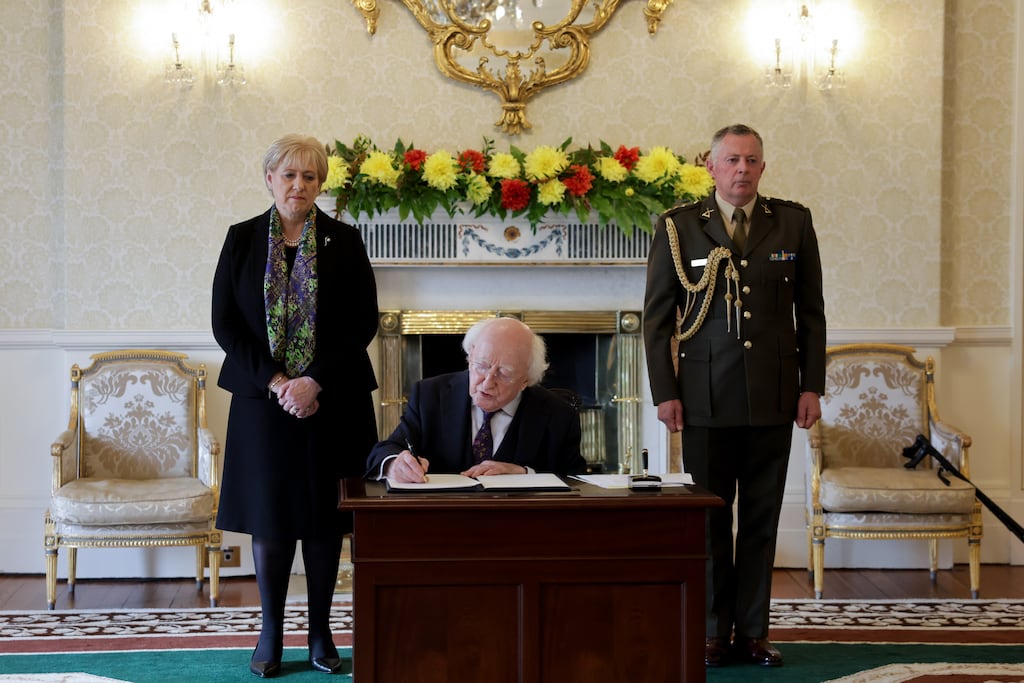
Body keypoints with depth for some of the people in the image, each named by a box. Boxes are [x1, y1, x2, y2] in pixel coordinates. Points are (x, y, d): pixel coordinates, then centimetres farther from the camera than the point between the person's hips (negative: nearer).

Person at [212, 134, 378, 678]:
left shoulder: (343, 241, 2)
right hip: (262, 399, 0)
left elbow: (363, 322, -3)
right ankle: (271, 633, 16)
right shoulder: (242, 240, 4)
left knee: (324, 516, 5)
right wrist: (274, 381, -12)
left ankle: (320, 631, 16)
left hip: (331, 401, 0)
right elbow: (225, 323, 0)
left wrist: (314, 381, -13)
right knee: (270, 514, 4)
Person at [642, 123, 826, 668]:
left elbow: (811, 311, 9)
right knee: (710, 517, 4)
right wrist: (664, 392, -4)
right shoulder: (677, 227, 2)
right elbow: (657, 316, 2)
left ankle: (753, 631, 15)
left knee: (761, 519, 7)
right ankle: (714, 631, 14)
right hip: (706, 397, -1)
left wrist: (812, 386, 3)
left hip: (773, 397, 2)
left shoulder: (793, 223, 7)